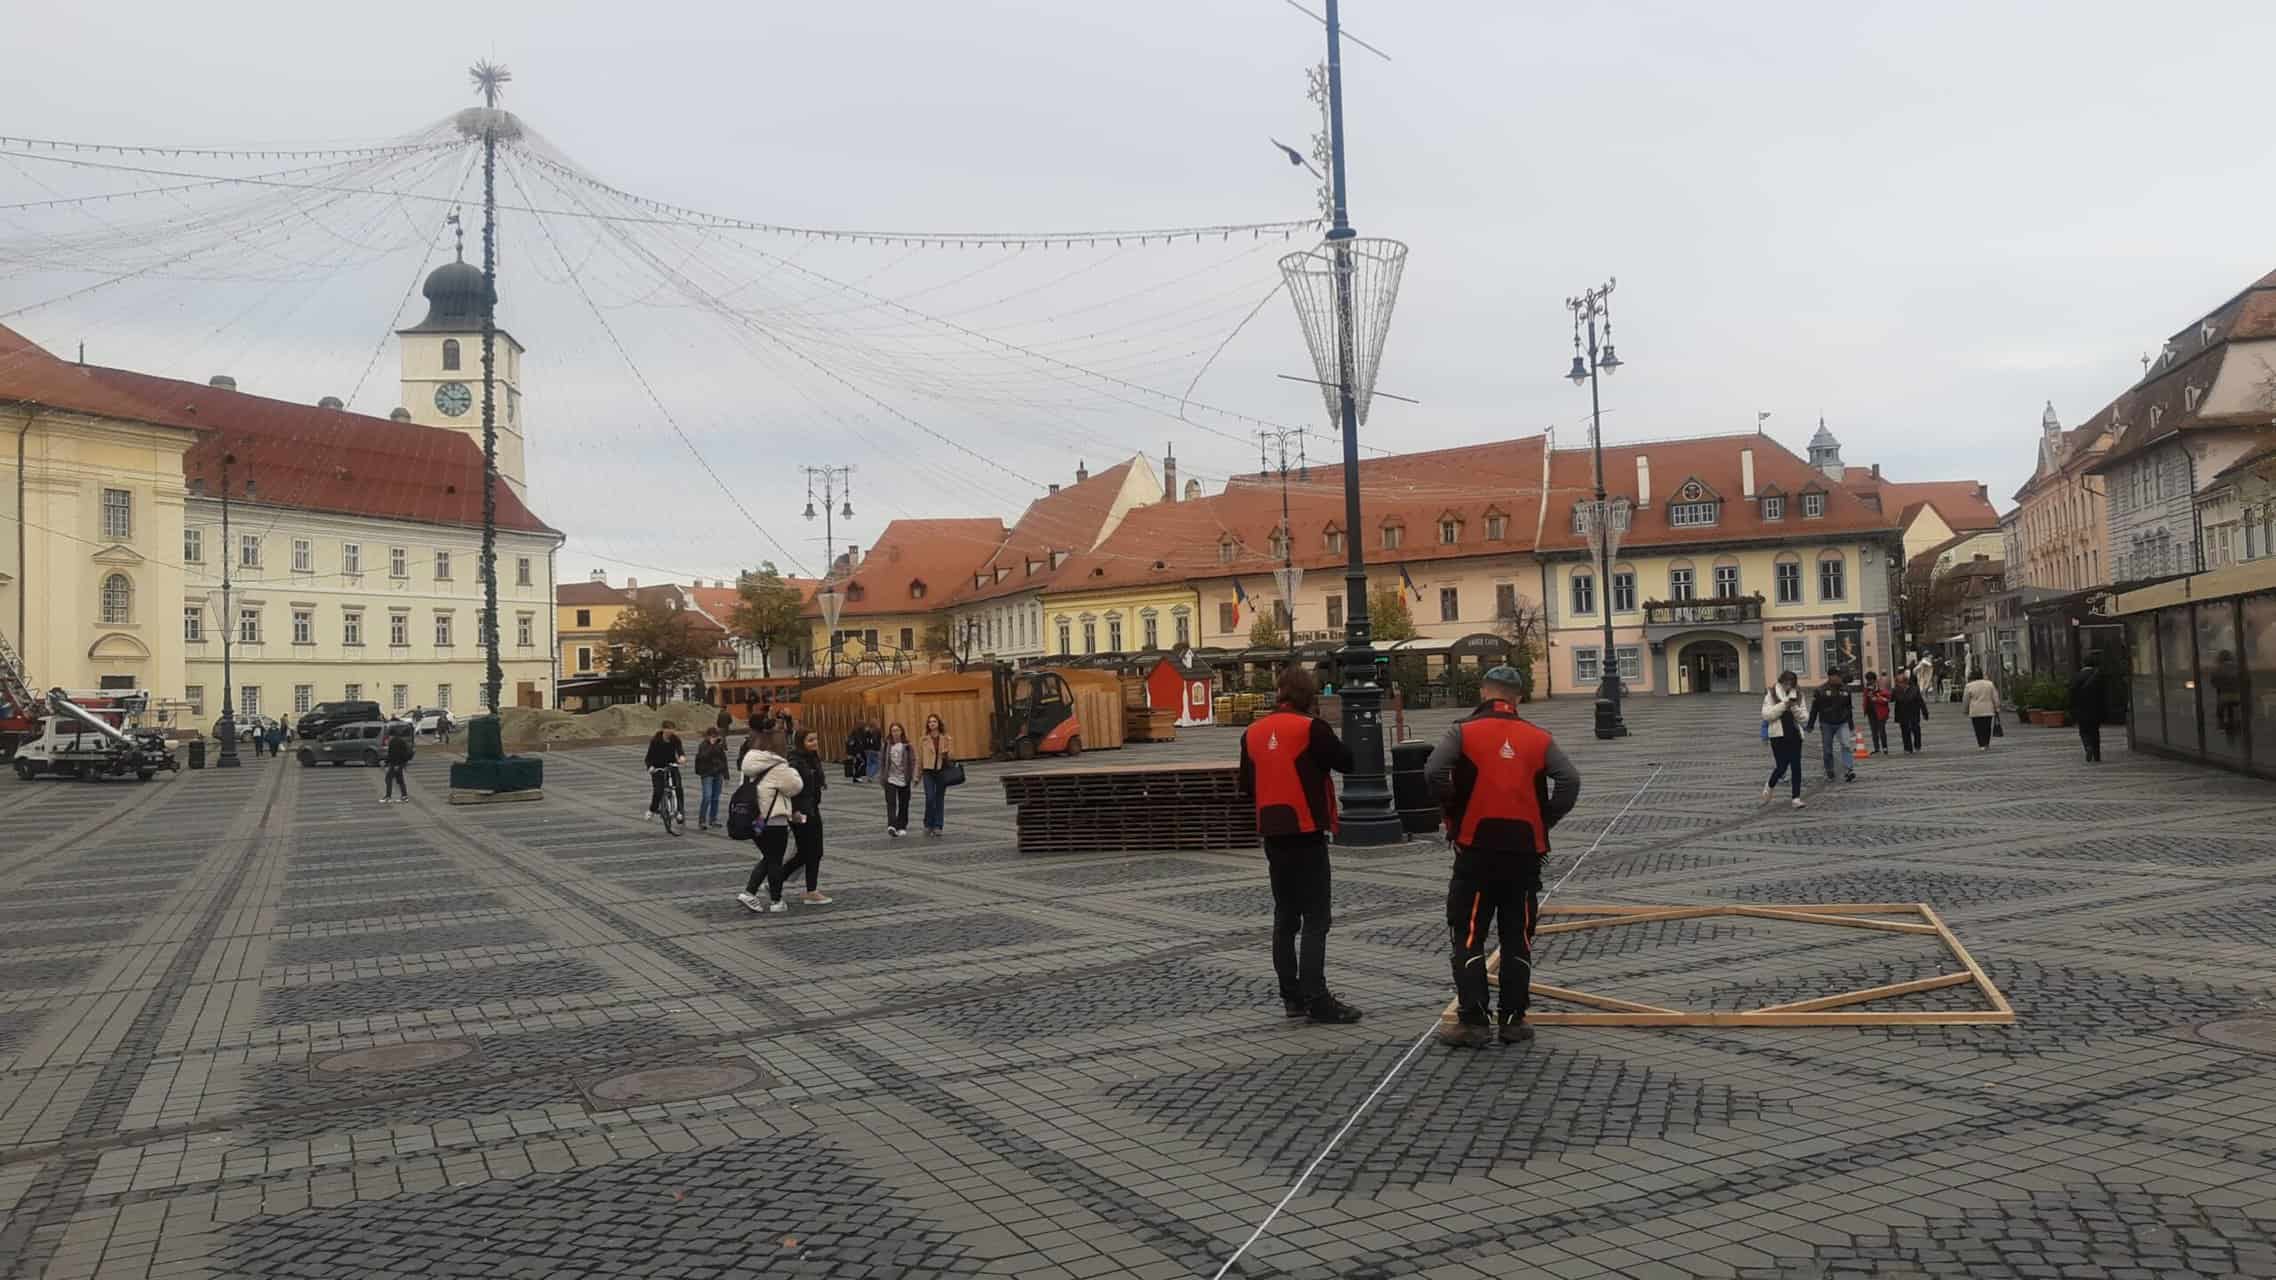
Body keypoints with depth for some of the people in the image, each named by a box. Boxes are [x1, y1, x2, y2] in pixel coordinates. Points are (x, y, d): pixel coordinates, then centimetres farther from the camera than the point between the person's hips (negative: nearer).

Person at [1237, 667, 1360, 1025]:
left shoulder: (1252, 733, 7)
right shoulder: (1311, 729, -13)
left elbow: (1247, 787, 13)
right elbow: (1348, 762, -6)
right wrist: (1327, 738, 7)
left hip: (1273, 835, 6)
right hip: (1307, 834, -6)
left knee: (1285, 917, 14)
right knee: (1315, 919, -3)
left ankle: (1291, 996, 18)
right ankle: (1316, 999, -5)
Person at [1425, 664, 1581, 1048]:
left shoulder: (1463, 732, -3)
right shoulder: (1539, 738, 4)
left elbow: (1434, 773, -17)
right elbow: (1569, 780, -6)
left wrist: (1456, 811, 0)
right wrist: (1545, 821, 6)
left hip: (1477, 848, -2)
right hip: (1525, 851, 3)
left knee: (1469, 936, 4)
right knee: (1517, 937, 12)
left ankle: (1473, 1022, 2)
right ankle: (1513, 1020, 15)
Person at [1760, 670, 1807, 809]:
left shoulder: (1797, 695, 8)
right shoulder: (1772, 695, -2)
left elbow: (1803, 717, 7)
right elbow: (1766, 715, -12)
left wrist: (1795, 708, -14)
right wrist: (1783, 705, -18)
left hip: (1795, 735, 3)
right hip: (1779, 736, -3)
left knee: (1796, 766, -1)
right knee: (1782, 766, -7)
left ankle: (1796, 798, 3)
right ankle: (1769, 786, 23)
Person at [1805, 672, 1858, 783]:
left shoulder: (1845, 691, 8)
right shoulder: (1821, 690, -5)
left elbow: (1849, 709, 19)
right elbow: (1814, 709, -4)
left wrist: (1851, 725, 24)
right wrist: (1810, 725, -5)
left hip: (1842, 724, 2)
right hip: (1826, 724, -2)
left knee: (1846, 745, -17)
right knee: (1828, 750, 6)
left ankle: (1849, 771, -22)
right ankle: (1829, 773, 21)